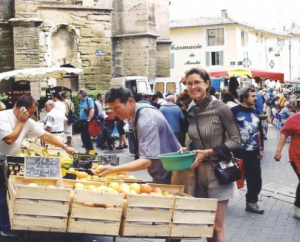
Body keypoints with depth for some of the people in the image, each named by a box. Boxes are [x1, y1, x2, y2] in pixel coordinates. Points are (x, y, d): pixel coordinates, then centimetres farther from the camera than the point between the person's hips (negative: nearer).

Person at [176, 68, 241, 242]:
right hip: (198, 172, 6)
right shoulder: (192, 111, 6)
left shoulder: (220, 108, -13)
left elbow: (236, 141, -13)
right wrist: (188, 149, -1)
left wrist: (208, 152, -20)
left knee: (216, 227, -1)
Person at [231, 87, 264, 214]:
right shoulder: (234, 111, -9)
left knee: (255, 179, 7)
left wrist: (260, 148, 18)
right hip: (238, 152, -6)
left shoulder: (254, 112, 12)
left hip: (253, 153, 6)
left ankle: (251, 202, 20)